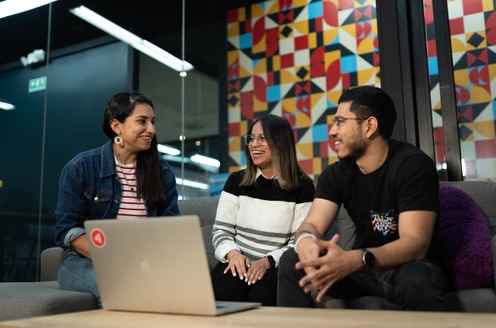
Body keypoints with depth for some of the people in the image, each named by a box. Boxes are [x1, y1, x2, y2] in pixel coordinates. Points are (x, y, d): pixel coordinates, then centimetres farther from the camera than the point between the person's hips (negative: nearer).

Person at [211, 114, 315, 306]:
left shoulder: (303, 187, 1)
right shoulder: (236, 181, 9)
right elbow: (220, 230, 6)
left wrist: (268, 261, -19)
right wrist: (232, 253, -16)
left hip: (276, 267, -1)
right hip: (239, 263, 2)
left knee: (262, 297, -34)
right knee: (225, 293, -32)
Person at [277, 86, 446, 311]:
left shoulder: (413, 165, -20)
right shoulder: (336, 173, -3)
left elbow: (416, 244, -28)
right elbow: (312, 224, -13)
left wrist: (353, 260, -45)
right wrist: (305, 241, -39)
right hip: (362, 267, 4)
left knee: (417, 279, -38)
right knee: (291, 261, -15)